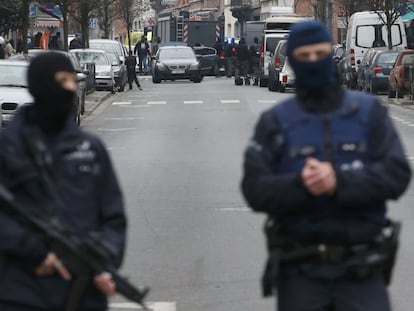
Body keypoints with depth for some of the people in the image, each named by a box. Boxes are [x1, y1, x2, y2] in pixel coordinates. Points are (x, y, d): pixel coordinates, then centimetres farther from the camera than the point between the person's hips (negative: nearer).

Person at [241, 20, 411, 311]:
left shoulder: (369, 111, 6)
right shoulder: (275, 121, 5)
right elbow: (255, 188, -5)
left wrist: (340, 183, -20)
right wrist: (300, 185, -23)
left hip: (361, 268, 0)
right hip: (300, 269, 1)